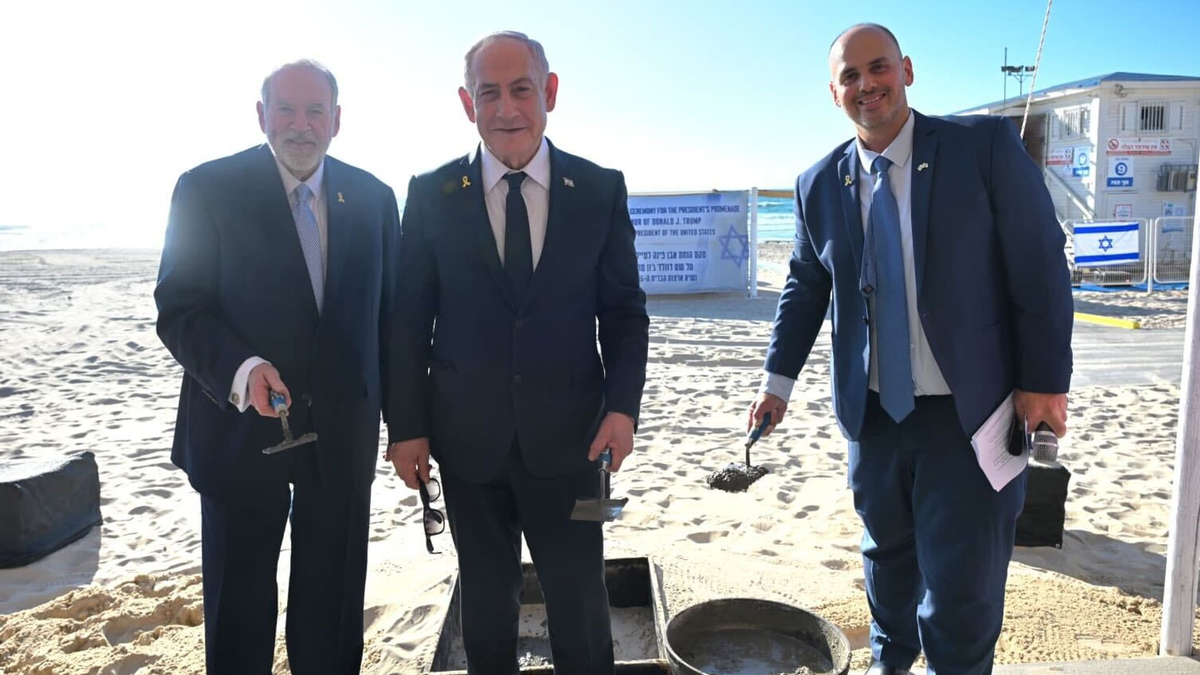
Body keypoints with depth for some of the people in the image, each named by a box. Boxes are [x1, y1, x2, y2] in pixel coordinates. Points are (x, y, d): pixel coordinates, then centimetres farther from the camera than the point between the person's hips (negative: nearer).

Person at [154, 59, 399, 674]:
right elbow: (179, 309, -9)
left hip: (343, 432, 3)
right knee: (238, 606, 15)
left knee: (333, 604, 16)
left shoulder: (373, 198, 4)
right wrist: (239, 368, -29)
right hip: (240, 428, -2)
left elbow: (388, 314, 7)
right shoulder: (206, 189, -6)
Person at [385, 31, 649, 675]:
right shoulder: (430, 194, 0)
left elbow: (625, 309, 3)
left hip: (568, 440, 0)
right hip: (468, 444, 1)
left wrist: (623, 404, -9)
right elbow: (409, 320, 2)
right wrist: (406, 427, -2)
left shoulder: (601, 189, 0)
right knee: (486, 598, 16)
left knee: (580, 599, 9)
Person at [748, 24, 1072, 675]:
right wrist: (778, 379, 8)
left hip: (973, 413, -3)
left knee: (961, 586, 0)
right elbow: (804, 288, 11)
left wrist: (1045, 380, -9)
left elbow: (1040, 267, -7)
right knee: (887, 555, 22)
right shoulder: (818, 185, 2)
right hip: (874, 414, 4)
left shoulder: (987, 144, -7)